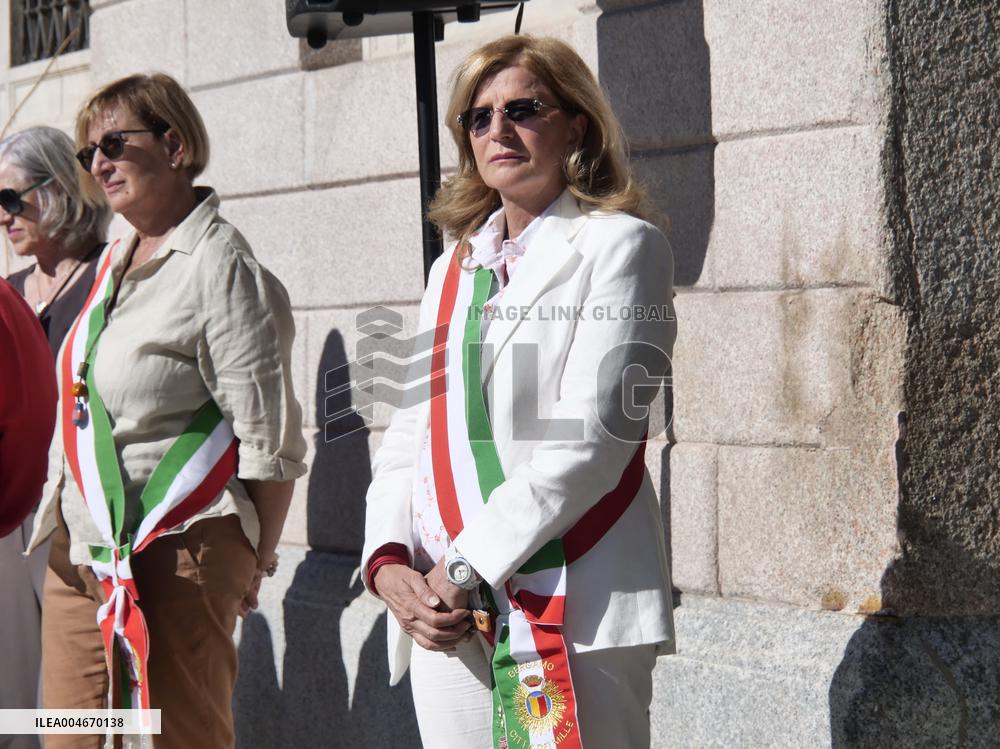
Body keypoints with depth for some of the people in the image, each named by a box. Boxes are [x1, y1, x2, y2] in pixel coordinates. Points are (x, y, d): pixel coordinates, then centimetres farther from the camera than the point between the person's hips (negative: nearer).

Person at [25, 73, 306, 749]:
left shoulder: (219, 262, -12)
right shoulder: (113, 262, 14)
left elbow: (270, 438, -13)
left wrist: (256, 559, -8)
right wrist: (59, 525, 18)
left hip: (175, 559, -8)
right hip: (79, 555, 8)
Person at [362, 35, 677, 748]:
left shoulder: (617, 245, -2)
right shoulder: (454, 267, 19)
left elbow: (589, 437, -12)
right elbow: (409, 432, 15)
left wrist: (468, 565, -14)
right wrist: (389, 561, -2)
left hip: (572, 607, -6)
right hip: (440, 608, 6)